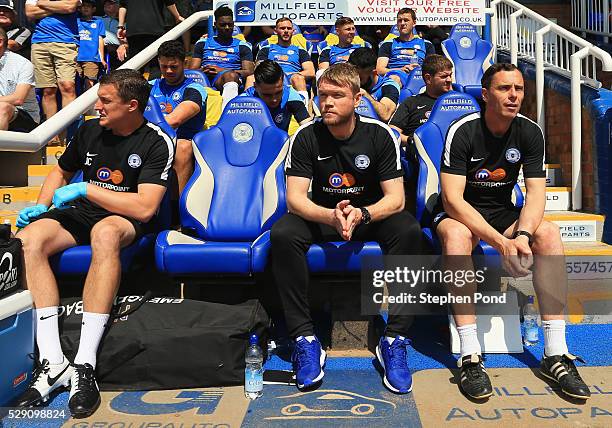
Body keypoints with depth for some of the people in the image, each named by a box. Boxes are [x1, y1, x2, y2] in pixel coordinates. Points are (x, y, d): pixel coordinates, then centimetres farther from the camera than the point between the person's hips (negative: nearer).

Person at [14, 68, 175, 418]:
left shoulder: (156, 142, -9)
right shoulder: (90, 130, 9)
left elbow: (145, 208, -19)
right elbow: (62, 171, 27)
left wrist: (86, 189, -14)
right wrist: (41, 206, 9)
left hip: (126, 220, -5)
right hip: (81, 214, 6)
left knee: (105, 233, -40)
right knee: (26, 239, -24)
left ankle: (84, 365, -37)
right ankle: (52, 362, -26)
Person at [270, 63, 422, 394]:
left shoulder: (379, 134, -11)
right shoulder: (306, 136, -11)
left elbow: (395, 198, -14)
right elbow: (295, 198, -17)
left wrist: (361, 214, -36)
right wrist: (331, 216, -37)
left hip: (372, 214, 0)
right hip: (322, 215, 1)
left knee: (409, 231, -32)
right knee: (282, 234, -31)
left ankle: (394, 340, -22)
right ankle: (305, 339, -21)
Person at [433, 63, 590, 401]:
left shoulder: (529, 132, -4)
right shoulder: (463, 131, -18)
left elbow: (536, 193, -9)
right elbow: (453, 200, -25)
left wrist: (523, 234, -31)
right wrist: (501, 242, -35)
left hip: (502, 212, 4)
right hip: (457, 213, -4)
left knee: (549, 233, -23)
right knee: (456, 234, -38)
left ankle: (555, 354, -21)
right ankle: (470, 358, -37)